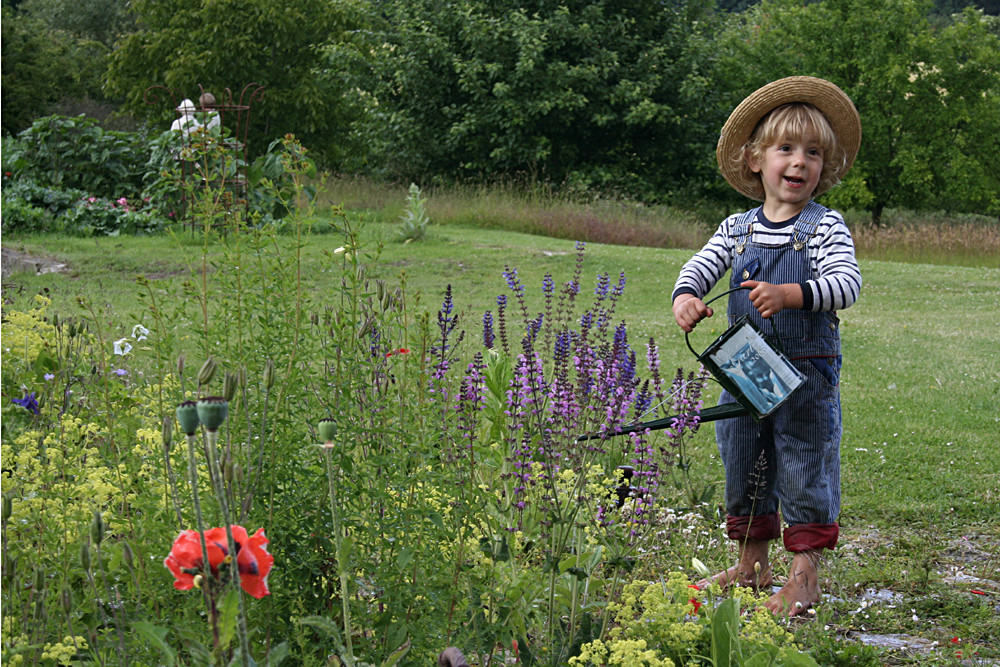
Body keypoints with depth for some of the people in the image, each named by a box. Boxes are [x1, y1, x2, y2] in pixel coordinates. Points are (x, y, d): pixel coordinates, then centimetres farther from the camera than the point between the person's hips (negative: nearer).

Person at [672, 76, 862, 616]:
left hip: (806, 374, -5)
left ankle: (804, 577, 11)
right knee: (743, 466, 14)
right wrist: (685, 297, -20)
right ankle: (752, 565, 30)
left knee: (804, 468, 0)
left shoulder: (826, 227, -6)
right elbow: (699, 267, 4)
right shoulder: (736, 229, 6)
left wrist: (789, 294, -34)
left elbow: (846, 283, -18)